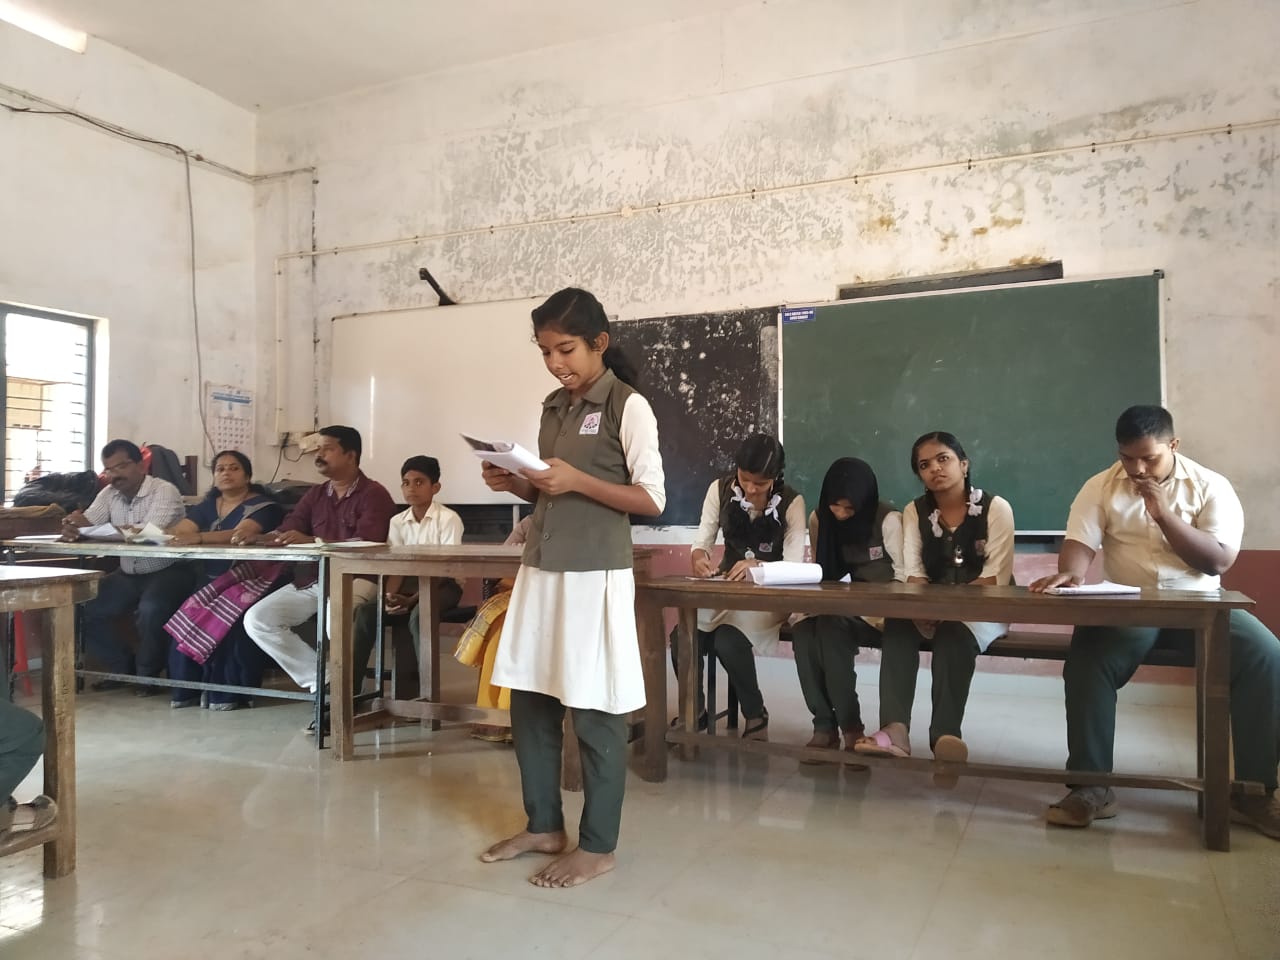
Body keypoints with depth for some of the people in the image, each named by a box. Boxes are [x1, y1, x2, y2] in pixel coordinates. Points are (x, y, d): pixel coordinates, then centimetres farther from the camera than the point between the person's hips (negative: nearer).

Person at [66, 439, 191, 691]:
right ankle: (123, 668, 12)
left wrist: (92, 527, -40)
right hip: (128, 575, 7)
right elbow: (88, 523, -7)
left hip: (168, 572, -7)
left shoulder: (164, 491, -16)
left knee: (151, 609, -33)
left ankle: (148, 673, -7)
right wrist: (72, 527, -34)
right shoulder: (108, 494, 6)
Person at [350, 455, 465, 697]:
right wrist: (389, 597, -19)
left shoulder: (448, 519, -11)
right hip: (410, 583, 5)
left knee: (418, 617, -35)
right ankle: (351, 688, -14)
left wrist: (413, 599, -24)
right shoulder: (397, 521, 6)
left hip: (442, 586, -5)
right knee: (366, 611, -19)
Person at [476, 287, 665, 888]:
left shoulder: (628, 406, -7)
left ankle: (597, 847, 17)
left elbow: (652, 500, -11)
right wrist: (516, 485, 0)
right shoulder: (554, 407, 13)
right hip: (541, 569, 7)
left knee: (596, 713, 2)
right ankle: (544, 825, 29)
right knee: (529, 702, 12)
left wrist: (579, 481, -20)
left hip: (595, 575, -7)